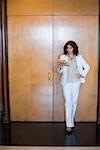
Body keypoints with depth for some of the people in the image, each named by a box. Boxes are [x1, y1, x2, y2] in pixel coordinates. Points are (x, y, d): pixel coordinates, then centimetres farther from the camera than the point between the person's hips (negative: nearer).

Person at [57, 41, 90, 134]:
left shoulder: (79, 57, 2)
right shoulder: (63, 57, 0)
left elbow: (87, 67, 8)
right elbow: (59, 71, 0)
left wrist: (82, 75, -4)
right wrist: (60, 66, -21)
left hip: (76, 82, 2)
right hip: (66, 82, -2)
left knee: (74, 102, 8)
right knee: (68, 102, -7)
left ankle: (71, 121, 25)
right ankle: (69, 125, -5)